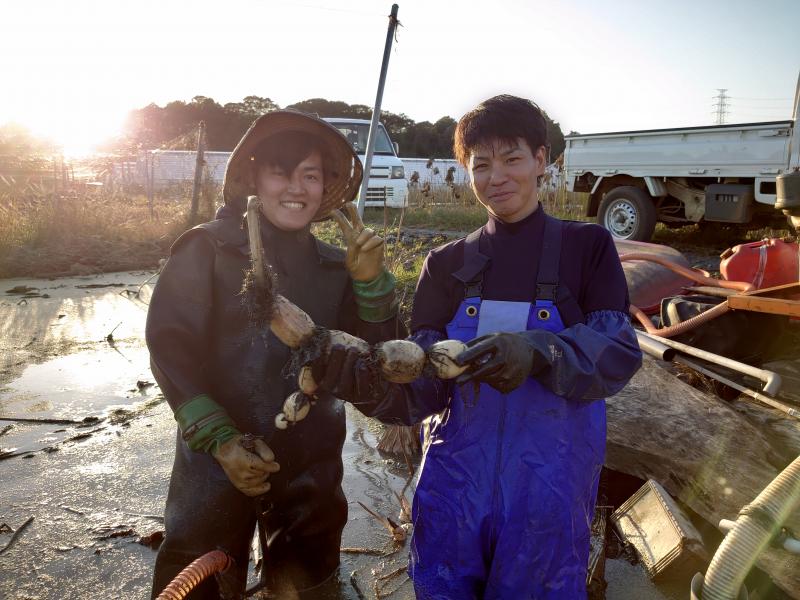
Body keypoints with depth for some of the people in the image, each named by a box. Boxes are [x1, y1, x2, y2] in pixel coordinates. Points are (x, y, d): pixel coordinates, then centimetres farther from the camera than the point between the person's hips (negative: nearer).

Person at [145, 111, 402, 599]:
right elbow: (170, 348, -11)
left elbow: (375, 354, 0)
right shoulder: (207, 249, -7)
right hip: (217, 464, -3)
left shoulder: (334, 266, 3)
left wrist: (371, 281, -15)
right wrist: (219, 439, -20)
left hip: (312, 468, 4)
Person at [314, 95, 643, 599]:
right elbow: (425, 385, -5)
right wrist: (374, 386, -27)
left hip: (550, 487, -1)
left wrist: (536, 353, -32)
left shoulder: (587, 248, 0)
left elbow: (618, 354, -13)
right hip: (457, 483, 2)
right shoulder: (447, 264, 4)